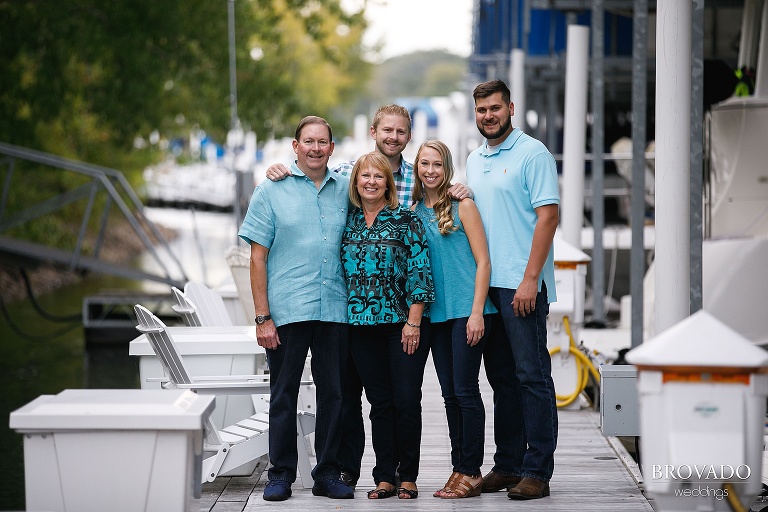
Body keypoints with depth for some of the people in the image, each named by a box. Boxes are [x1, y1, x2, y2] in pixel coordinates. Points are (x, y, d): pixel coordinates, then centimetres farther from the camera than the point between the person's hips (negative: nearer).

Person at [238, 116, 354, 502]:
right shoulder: (272, 191, 1)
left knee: (333, 393, 5)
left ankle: (328, 473, 14)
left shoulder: (345, 189, 10)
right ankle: (281, 474, 9)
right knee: (283, 395, 2)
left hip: (335, 310, 3)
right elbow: (258, 257, -1)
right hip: (287, 310, -3)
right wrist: (262, 317, -8)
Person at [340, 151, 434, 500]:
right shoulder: (347, 220, 10)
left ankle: (408, 477, 5)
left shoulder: (405, 219, -1)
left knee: (406, 402, -4)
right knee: (380, 403, 6)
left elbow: (420, 272, -5)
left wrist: (413, 321, -10)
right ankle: (384, 478, 9)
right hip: (362, 327, 3)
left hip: (403, 324, -3)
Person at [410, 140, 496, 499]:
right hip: (435, 312, 6)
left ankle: (472, 473, -1)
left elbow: (483, 261, -6)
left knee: (465, 390, -6)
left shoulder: (462, 206, -3)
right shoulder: (413, 211, 11)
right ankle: (459, 469, 14)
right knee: (450, 393, 8)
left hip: (466, 309, -5)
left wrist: (477, 311, -13)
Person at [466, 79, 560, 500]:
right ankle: (507, 464, 17)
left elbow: (547, 216, -12)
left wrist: (529, 279, -18)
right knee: (501, 378, 11)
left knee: (532, 377, -6)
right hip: (485, 284, 7)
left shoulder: (533, 153, -6)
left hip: (522, 286, -7)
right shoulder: (473, 161, 17)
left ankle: (537, 472, -4)